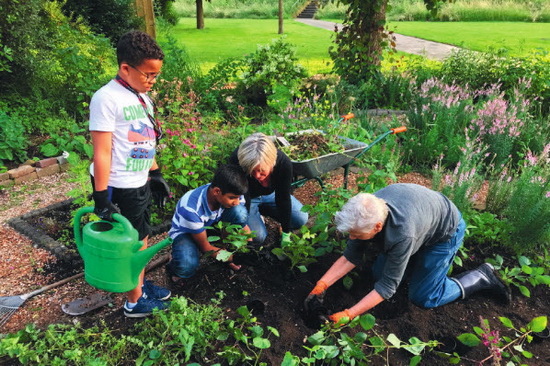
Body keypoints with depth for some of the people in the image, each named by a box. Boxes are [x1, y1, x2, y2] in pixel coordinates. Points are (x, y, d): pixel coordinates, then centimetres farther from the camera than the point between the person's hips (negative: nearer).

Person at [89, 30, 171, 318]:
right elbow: (102, 152, -21)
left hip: (141, 183, 8)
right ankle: (135, 302, 26)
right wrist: (102, 198, -21)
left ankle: (140, 284, 41)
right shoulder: (107, 98, -18)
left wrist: (156, 175, 20)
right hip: (119, 188, -8)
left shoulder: (141, 96, 8)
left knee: (142, 238, 20)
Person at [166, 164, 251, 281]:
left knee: (239, 211, -27)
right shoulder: (191, 208, -37)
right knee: (187, 266, -38)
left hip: (210, 224, 5)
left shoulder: (232, 194, -25)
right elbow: (205, 247, -23)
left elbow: (243, 223, -7)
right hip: (185, 232, -4)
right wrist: (232, 259, -20)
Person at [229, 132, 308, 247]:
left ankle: (261, 209, 10)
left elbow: (283, 198, -22)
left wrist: (286, 234, -15)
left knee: (301, 219, -7)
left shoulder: (284, 163, -33)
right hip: (249, 197, -2)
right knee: (258, 237, -20)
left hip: (271, 194, 3)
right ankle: (256, 213, 12)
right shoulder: (236, 161, -38)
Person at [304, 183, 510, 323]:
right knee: (378, 272, 4)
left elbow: (387, 287, -34)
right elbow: (351, 256, -15)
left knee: (423, 297, -4)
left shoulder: (402, 234, -45)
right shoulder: (366, 213, -26)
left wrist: (347, 315, -34)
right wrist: (321, 286, -24)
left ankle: (482, 277, 12)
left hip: (446, 230, -6)